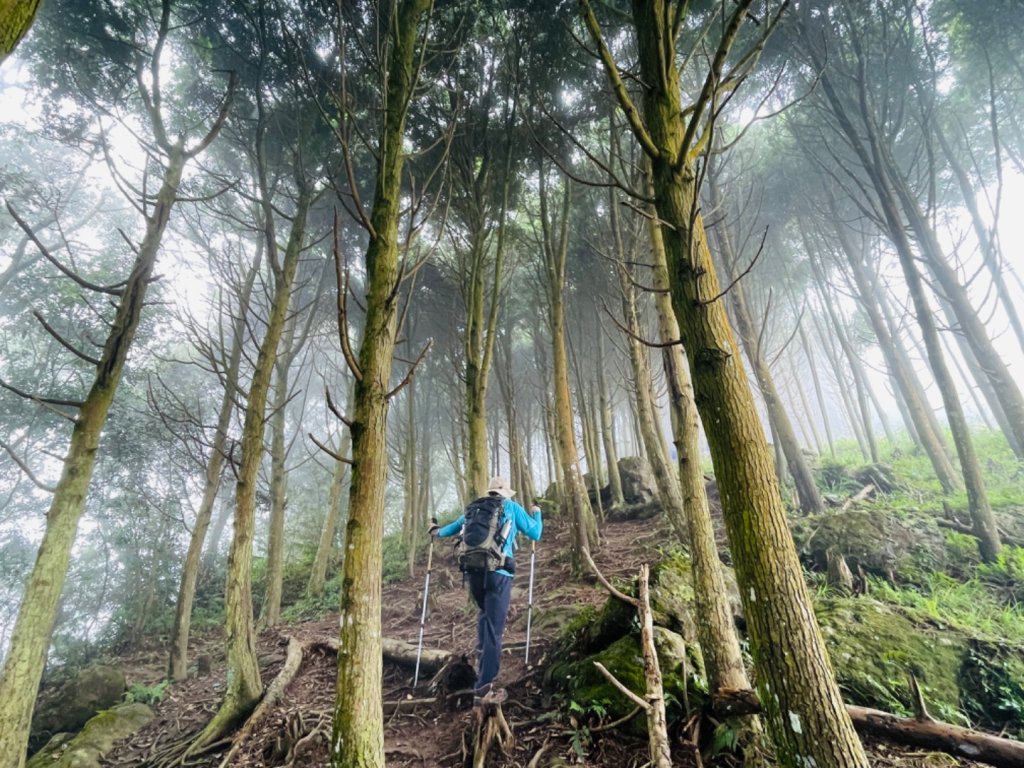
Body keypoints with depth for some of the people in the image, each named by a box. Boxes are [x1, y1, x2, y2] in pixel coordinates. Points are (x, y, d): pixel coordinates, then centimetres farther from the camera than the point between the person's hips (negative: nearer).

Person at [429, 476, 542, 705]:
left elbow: (454, 527, 28)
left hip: (473, 571, 4)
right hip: (498, 572, -4)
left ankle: (482, 653, 25)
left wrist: (438, 532, 50)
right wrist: (536, 513, 32)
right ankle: (483, 689, -3)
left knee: (485, 613, 31)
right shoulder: (512, 507, 9)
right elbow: (535, 534, 13)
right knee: (494, 628, -2)